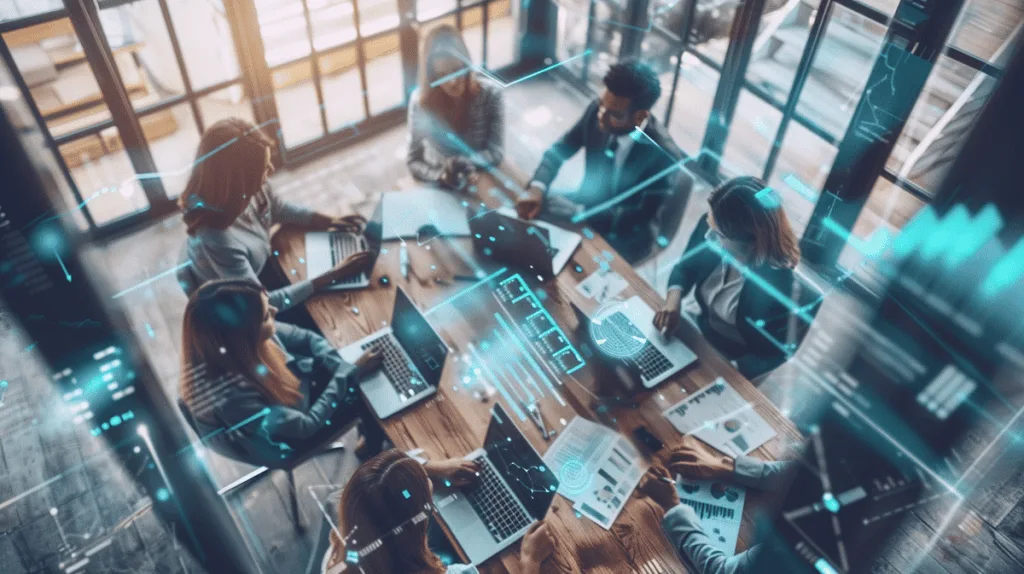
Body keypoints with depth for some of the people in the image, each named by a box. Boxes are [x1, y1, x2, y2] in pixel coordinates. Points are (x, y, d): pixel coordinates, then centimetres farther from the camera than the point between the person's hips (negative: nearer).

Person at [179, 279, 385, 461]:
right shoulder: (231, 396, -43)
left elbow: (308, 339, -7)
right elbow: (306, 425, -28)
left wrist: (345, 371, -19)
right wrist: (351, 374, -25)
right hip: (288, 435, -5)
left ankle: (370, 439, 34)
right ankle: (374, 449, 33)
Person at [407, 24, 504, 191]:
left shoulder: (490, 93, -15)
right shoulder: (421, 100, -15)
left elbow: (496, 153, -11)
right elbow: (413, 161, -10)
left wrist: (461, 161, -27)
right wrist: (442, 175, -29)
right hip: (438, 185, 0)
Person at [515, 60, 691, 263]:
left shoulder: (663, 156, -30)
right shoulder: (597, 110, -15)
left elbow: (638, 219, -27)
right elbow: (560, 149, -5)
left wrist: (575, 212, -33)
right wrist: (536, 188, -25)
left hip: (623, 237, -5)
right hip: (588, 204, 6)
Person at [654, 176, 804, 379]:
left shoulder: (774, 280, -34)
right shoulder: (710, 226, -19)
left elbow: (770, 354, -21)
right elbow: (685, 267, 0)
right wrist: (674, 299, -19)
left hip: (733, 360, -5)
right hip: (698, 327, 5)